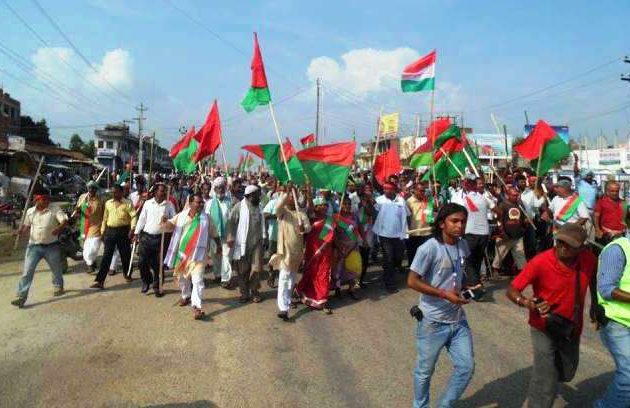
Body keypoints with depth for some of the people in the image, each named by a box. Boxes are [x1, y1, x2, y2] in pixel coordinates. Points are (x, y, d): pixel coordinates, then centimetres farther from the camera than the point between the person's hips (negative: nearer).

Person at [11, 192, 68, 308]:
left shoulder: (55, 210, -8)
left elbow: (64, 220, -19)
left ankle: (58, 286, 43)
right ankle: (21, 297, -2)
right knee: (27, 271, -5)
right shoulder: (30, 211, 3)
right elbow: (25, 225, 16)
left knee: (56, 268, 17)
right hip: (34, 246, 1)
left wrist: (59, 228, -40)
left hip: (51, 246, -1)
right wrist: (21, 230, -6)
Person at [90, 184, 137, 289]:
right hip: (110, 231, 3)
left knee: (125, 255, 10)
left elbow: (134, 216, -11)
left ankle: (127, 274, 32)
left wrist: (132, 229, -22)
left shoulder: (128, 203, -3)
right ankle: (99, 281, -4)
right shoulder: (108, 203, 11)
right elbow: (105, 218, 16)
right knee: (106, 256, -2)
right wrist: (102, 231, 13)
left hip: (123, 231, -3)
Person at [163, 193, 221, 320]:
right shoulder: (181, 215, 0)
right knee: (182, 277, 21)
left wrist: (218, 245, 9)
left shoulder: (206, 218, -2)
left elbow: (214, 234, 8)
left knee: (197, 280, -13)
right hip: (182, 252, 3)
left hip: (198, 254, -3)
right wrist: (165, 222, -22)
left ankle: (196, 307, -11)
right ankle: (186, 296, 46)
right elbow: (170, 226, 0)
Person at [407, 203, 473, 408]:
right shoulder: (429, 248, -20)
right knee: (425, 371, 12)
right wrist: (445, 294, -22)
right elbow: (412, 281, -19)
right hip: (433, 322, -6)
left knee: (466, 367, 10)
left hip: (458, 319, 6)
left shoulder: (463, 245, 2)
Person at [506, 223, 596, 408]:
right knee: (546, 385, -8)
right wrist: (529, 304, -43)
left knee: (567, 374, 26)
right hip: (544, 328, -5)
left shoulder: (589, 259, -16)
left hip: (572, 328, 5)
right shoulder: (540, 262, -28)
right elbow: (511, 291, -26)